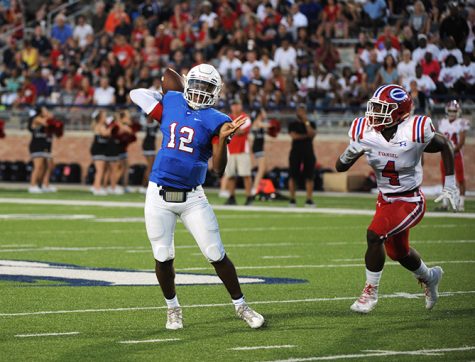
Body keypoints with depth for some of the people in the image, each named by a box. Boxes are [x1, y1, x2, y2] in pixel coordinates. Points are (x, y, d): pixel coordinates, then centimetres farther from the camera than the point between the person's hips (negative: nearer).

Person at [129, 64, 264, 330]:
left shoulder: (215, 120, -4)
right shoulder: (171, 103, 4)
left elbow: (219, 168, -12)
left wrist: (223, 137, -25)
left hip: (193, 197, -2)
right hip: (159, 196, 2)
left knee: (217, 255, -1)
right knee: (163, 257, 4)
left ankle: (241, 306, 15)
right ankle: (173, 308, 25)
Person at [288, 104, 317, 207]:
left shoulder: (311, 124, 11)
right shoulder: (293, 124, 8)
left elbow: (312, 134, -9)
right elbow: (294, 136, -8)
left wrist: (306, 122, -10)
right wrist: (306, 136, -6)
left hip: (308, 152, 1)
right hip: (296, 152, -1)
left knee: (309, 176, -4)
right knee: (293, 176, -3)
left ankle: (309, 200, -3)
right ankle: (292, 199, 3)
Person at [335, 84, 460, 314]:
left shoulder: (415, 133, -25)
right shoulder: (364, 133, -14)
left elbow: (445, 146, -5)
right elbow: (341, 167, -7)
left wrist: (450, 185, -6)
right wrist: (350, 154, -30)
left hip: (410, 201, -6)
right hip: (385, 200, 6)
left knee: (374, 235, -24)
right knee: (399, 253, 21)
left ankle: (370, 292, -6)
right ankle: (429, 277, 53)